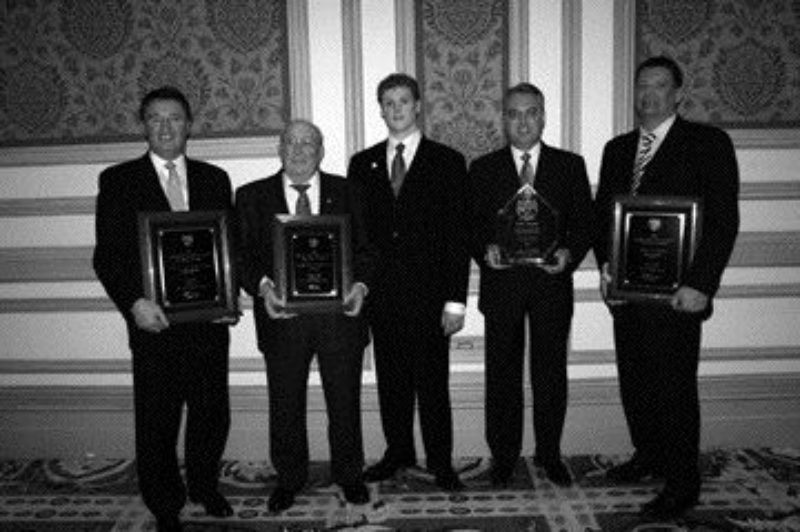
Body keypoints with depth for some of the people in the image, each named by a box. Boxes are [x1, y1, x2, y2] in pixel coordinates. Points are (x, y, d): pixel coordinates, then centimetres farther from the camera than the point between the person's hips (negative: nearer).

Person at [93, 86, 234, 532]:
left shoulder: (215, 179, 9)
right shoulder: (118, 181, 1)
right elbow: (107, 255, -3)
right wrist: (135, 302, -18)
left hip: (210, 320, 3)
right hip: (154, 323, -2)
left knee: (212, 413, 14)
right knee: (157, 424, 8)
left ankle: (205, 486, 39)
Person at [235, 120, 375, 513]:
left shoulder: (345, 191, 6)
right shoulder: (252, 196, 5)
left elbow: (364, 246, 4)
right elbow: (244, 254, 0)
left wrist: (360, 284, -14)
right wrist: (263, 286, -19)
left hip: (339, 310, 0)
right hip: (282, 314, 0)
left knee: (345, 402, 11)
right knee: (285, 406, 12)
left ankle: (349, 474, 33)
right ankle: (289, 479, 33)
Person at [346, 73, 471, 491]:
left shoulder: (447, 162, 2)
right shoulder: (362, 164, 11)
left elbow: (458, 234, -2)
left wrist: (456, 299, -8)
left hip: (428, 293, -3)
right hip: (380, 293, 3)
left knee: (432, 381, 3)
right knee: (390, 378, 11)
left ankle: (440, 461, 18)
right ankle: (398, 452, 28)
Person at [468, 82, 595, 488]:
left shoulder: (570, 165, 7)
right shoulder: (483, 169, 7)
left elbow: (585, 223, 4)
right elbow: (471, 225, 2)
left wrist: (569, 254, -15)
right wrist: (486, 249, -17)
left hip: (552, 284, 1)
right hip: (501, 284, 0)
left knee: (551, 373, 9)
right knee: (502, 374, 7)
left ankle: (549, 454, 26)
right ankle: (503, 455, 22)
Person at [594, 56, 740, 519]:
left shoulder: (708, 143, -3)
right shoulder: (617, 149, 15)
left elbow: (724, 220, -8)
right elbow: (602, 213, 16)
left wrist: (699, 285, -16)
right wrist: (605, 264, 0)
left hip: (674, 293, -5)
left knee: (674, 388, 0)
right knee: (634, 381, 14)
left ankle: (682, 485, 15)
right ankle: (648, 455, 34)